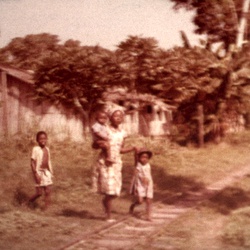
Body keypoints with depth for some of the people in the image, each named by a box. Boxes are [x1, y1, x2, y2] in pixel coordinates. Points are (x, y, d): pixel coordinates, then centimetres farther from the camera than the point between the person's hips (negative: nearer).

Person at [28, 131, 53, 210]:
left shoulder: (47, 149, 9)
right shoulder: (36, 149, -11)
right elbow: (32, 162, -13)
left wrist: (51, 172, 14)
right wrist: (36, 174, -19)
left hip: (47, 172, 6)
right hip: (39, 172, -6)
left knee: (48, 191, 0)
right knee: (39, 193, -2)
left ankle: (46, 208, 5)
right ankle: (29, 202, 24)